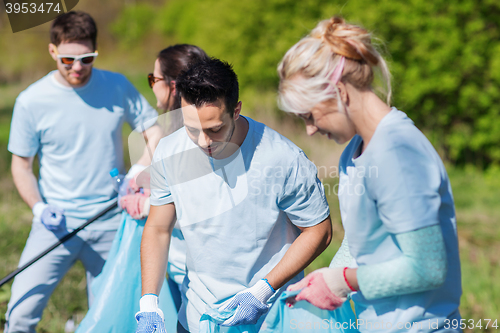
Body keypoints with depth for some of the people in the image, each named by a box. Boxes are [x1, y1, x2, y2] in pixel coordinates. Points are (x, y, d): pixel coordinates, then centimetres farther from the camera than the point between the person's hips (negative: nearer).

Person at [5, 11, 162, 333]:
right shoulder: (31, 101, -7)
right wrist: (39, 208, -14)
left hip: (111, 222, 2)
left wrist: (139, 170, -12)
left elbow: (155, 131, 6)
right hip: (57, 222, -1)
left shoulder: (118, 87, -2)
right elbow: (21, 164, 2)